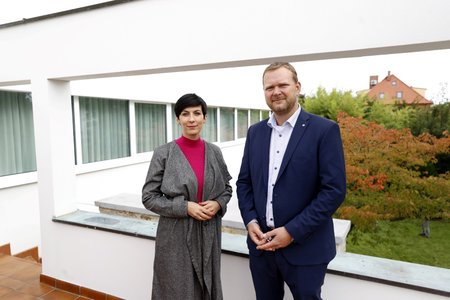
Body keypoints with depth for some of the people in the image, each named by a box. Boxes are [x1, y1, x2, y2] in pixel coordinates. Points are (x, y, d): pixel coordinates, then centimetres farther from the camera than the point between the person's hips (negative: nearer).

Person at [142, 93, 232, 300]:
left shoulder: (214, 152, 1)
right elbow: (149, 197, -6)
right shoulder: (163, 153, -9)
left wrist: (218, 204, -9)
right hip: (176, 236, -3)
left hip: (209, 234, 3)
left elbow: (227, 188, 12)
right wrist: (185, 207, -17)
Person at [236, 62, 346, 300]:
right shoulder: (255, 132, 6)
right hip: (261, 244, 4)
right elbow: (244, 182, 9)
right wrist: (250, 221, -5)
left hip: (305, 247, -4)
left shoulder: (324, 130, -9)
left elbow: (334, 191, -14)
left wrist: (292, 232, -17)